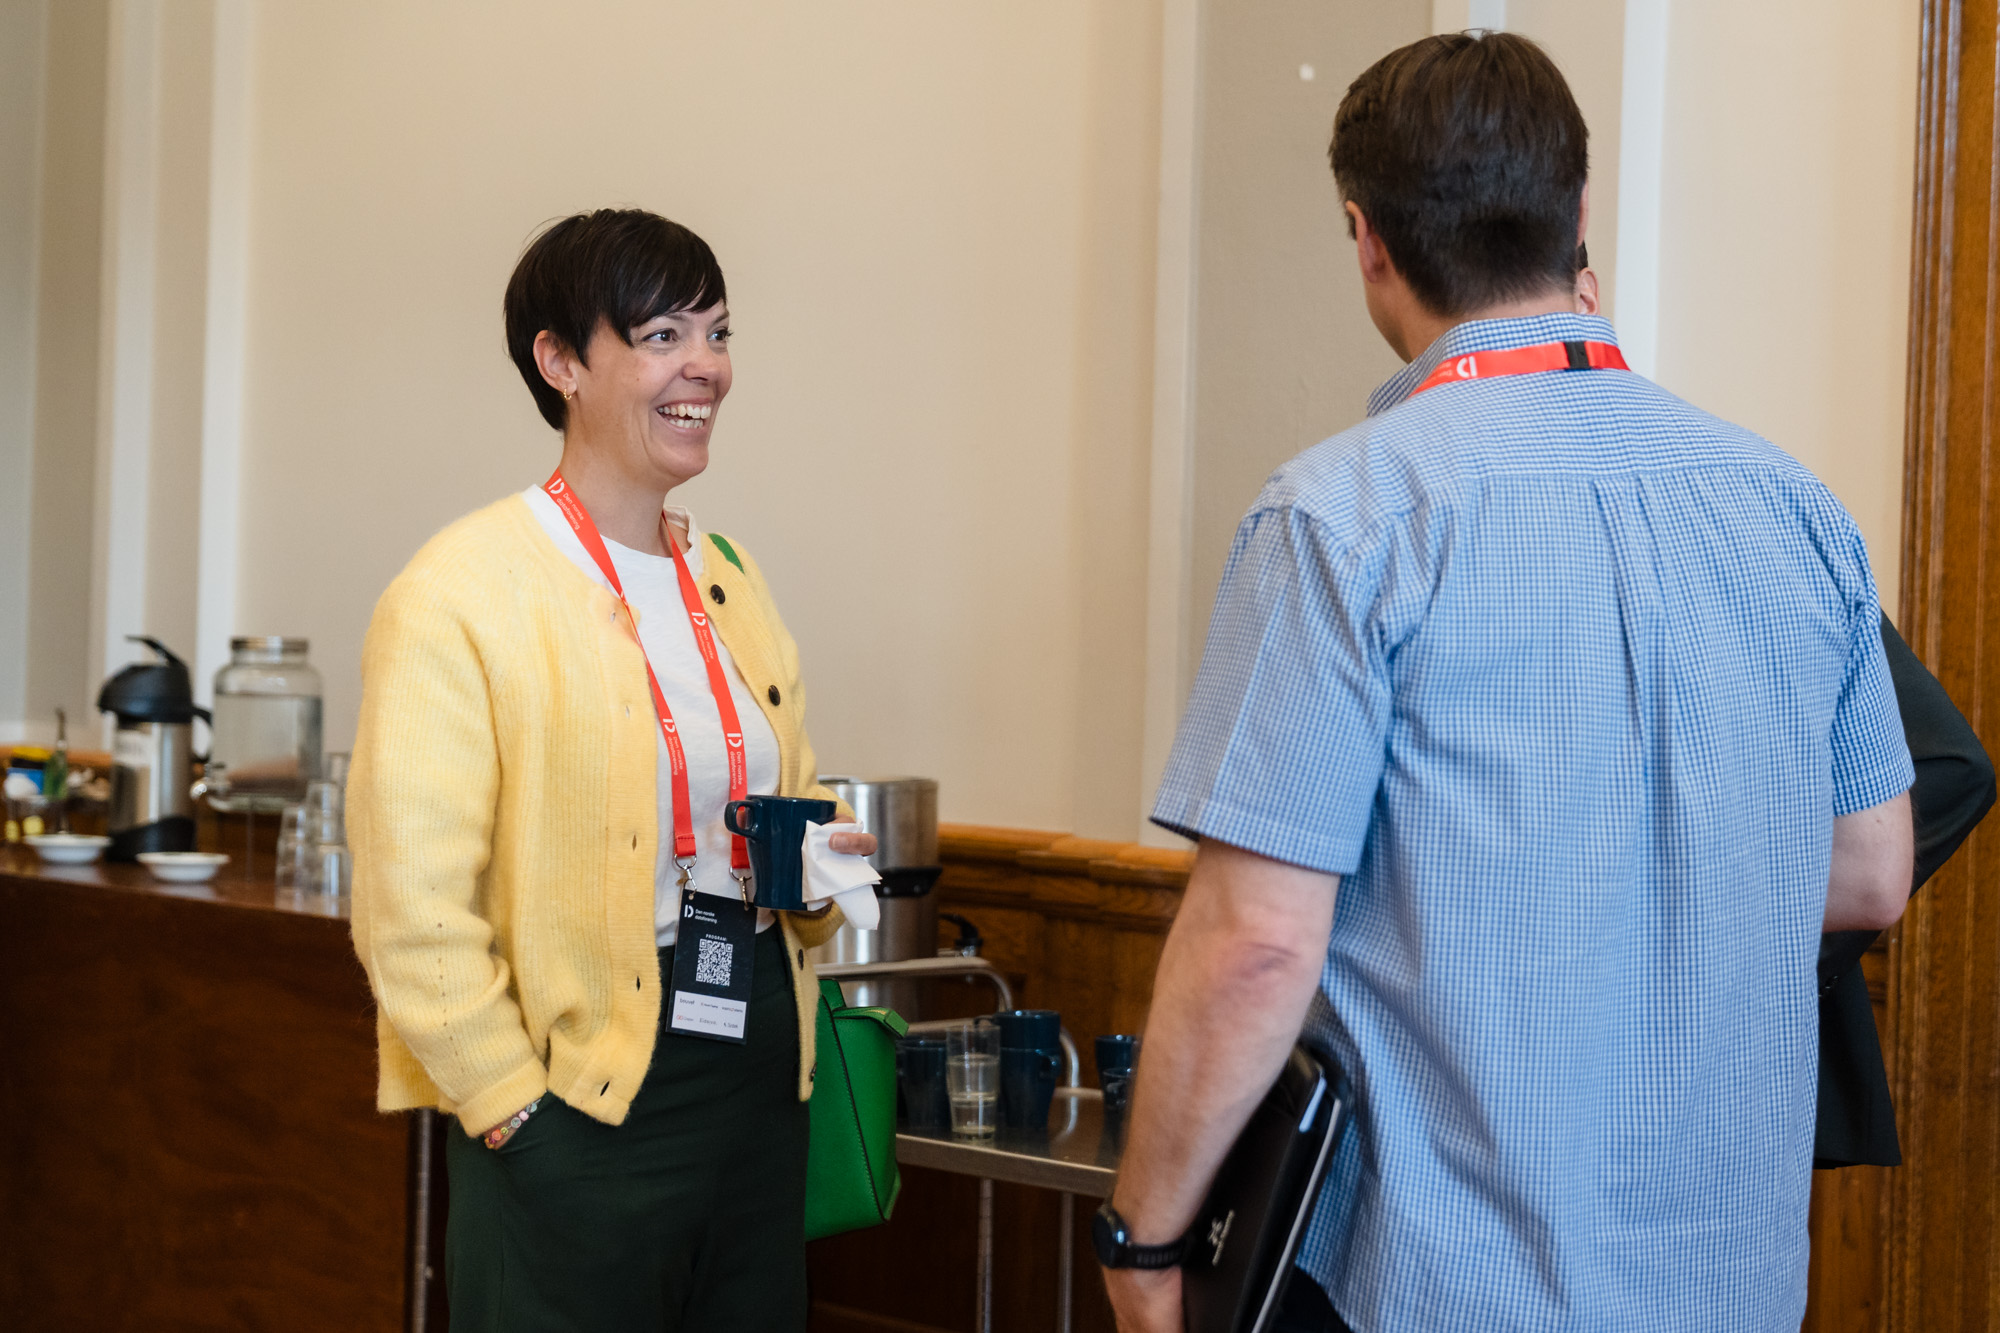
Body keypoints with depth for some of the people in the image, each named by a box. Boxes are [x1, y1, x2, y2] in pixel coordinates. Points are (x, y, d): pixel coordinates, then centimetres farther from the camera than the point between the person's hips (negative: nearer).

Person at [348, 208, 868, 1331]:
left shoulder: (730, 577, 12)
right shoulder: (460, 594, -11)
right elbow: (414, 910, -14)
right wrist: (519, 1115, -14)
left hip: (760, 1089, 7)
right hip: (580, 1113, -7)